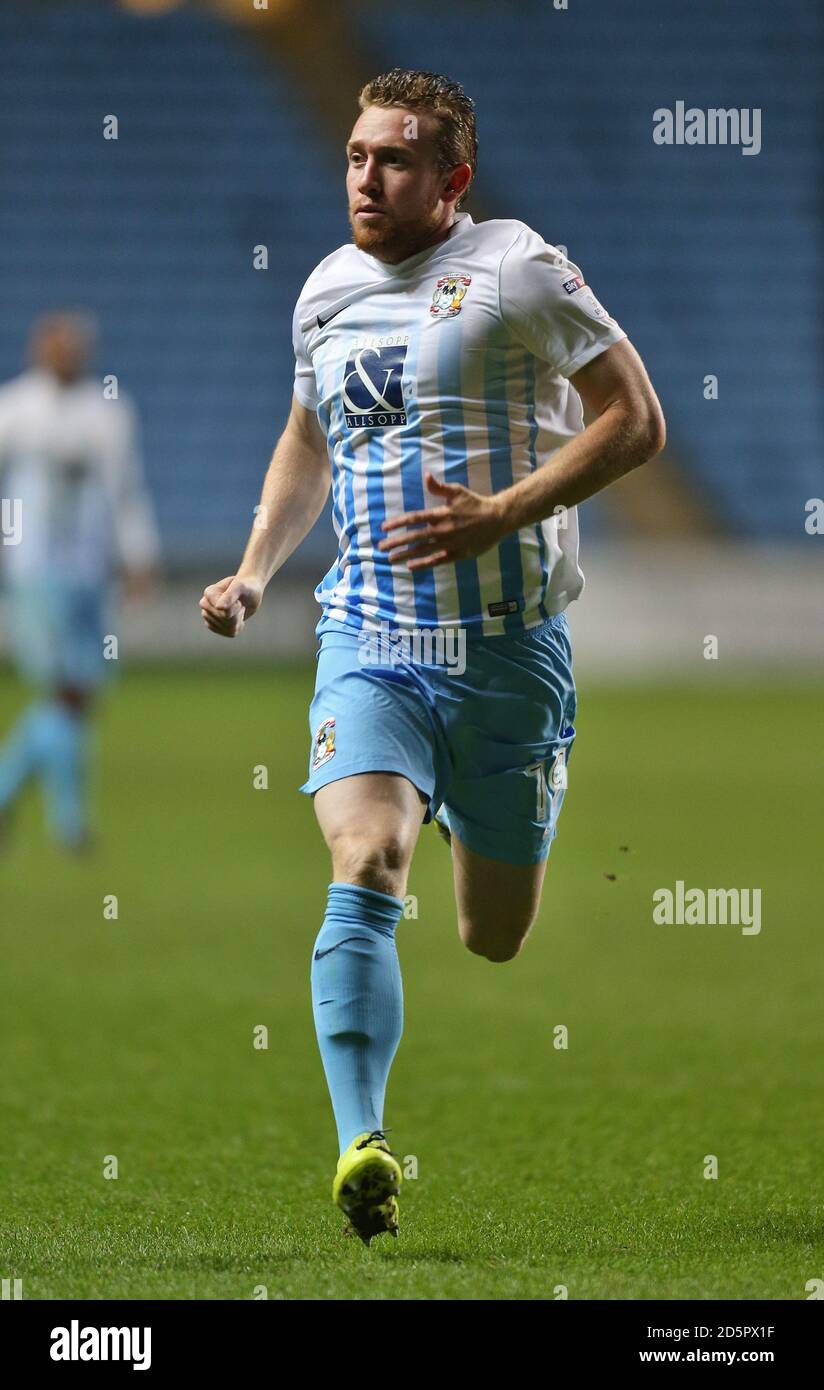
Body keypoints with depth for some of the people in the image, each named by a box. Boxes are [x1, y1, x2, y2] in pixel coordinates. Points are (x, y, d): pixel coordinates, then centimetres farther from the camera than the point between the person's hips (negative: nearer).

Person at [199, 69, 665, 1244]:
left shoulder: (515, 271, -6)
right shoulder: (326, 290, 10)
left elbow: (636, 420, -7)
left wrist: (504, 514, -18)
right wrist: (255, 573, 14)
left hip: (509, 648, -2)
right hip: (370, 642, 2)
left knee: (494, 940, 10)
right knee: (367, 863, -24)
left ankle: (493, 836, 48)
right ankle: (361, 1145, -29)